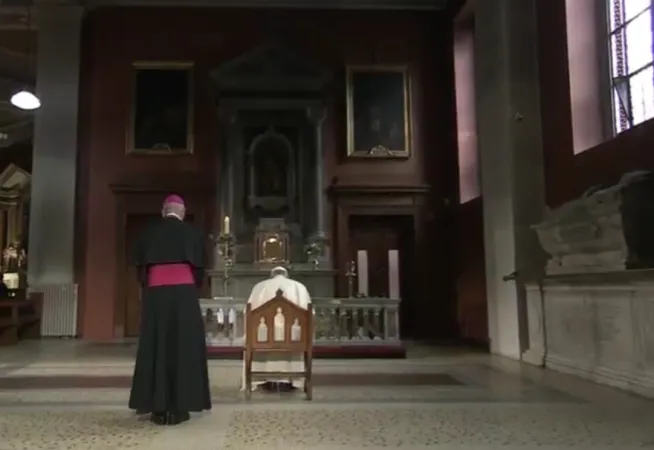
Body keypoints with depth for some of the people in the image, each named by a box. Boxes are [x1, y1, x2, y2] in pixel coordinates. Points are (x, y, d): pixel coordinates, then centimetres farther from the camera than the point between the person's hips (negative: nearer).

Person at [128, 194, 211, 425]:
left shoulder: (148, 233, 7)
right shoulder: (192, 233, 4)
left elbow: (140, 266, 8)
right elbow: (199, 267, 6)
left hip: (155, 292, 2)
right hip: (184, 292, -1)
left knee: (156, 348, 6)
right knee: (184, 348, 3)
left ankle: (158, 408, 6)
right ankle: (179, 407, 2)